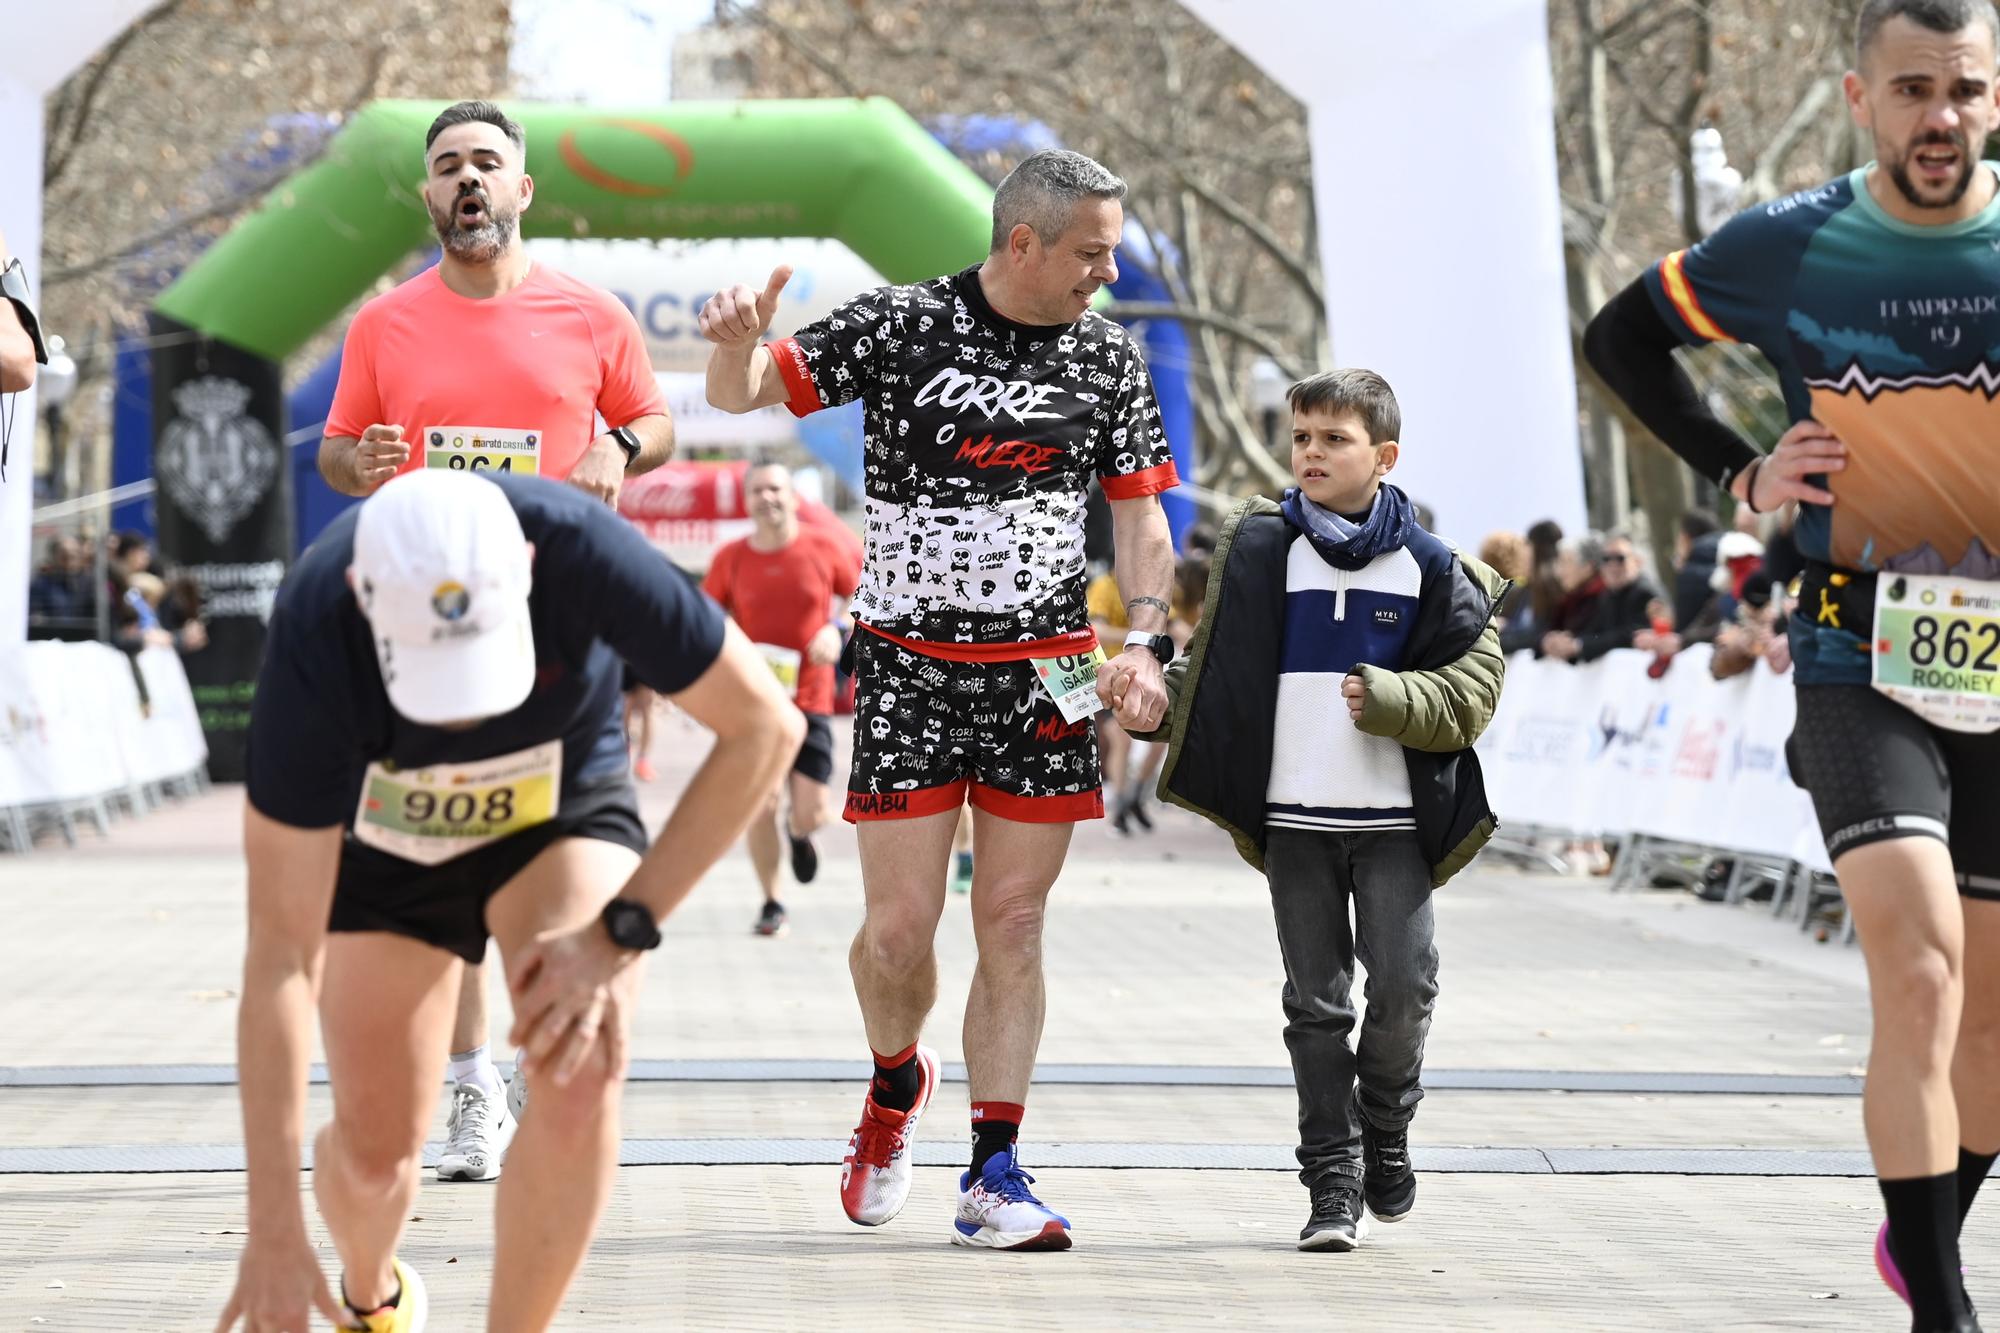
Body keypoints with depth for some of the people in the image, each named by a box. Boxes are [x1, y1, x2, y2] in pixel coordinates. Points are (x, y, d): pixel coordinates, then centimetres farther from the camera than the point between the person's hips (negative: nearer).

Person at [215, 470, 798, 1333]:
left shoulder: (583, 550, -38)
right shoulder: (315, 644, -37)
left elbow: (764, 727, -23)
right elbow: (281, 954, -33)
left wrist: (622, 931, -29)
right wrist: (273, 1230, -34)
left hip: (563, 810, 0)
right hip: (386, 833, 0)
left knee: (581, 1078, -25)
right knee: (376, 1143, 2)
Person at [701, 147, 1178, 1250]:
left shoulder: (1108, 358, 5)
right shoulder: (900, 326, -6)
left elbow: (1139, 510, 11)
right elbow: (749, 392, -5)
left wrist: (1145, 640, -4)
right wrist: (738, 342, -29)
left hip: (1046, 674, 3)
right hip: (910, 668, -2)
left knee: (1012, 922, 2)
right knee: (899, 928, -4)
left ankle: (993, 1175, 8)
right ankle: (895, 1083, 28)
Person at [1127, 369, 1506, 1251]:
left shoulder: (1430, 568, 2)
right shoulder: (1258, 550, 5)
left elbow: (1471, 692, 0)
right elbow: (1213, 666, 11)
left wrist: (1388, 699, -15)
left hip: (1396, 821, -1)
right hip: (1293, 819, 1)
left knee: (1404, 988, -7)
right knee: (1315, 1003, 3)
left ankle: (1385, 1131, 20)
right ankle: (1334, 1183, 10)